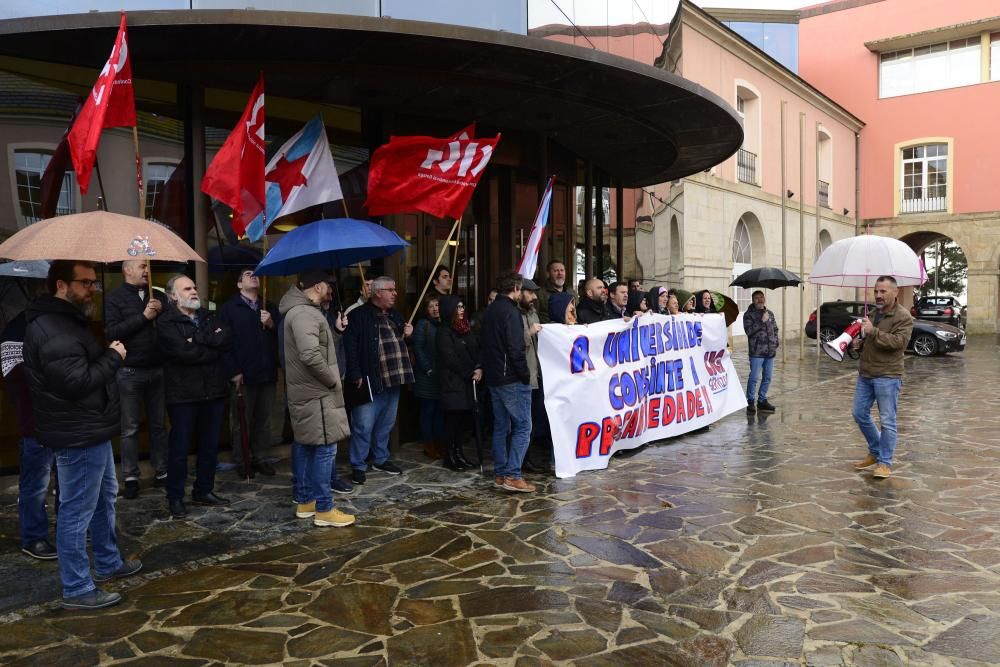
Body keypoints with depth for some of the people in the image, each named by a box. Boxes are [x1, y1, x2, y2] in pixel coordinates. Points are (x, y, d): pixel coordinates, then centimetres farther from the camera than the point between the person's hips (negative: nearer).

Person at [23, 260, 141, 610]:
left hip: (91, 430, 12)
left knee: (105, 497, 23)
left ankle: (109, 563, 39)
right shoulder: (52, 331, -22)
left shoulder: (67, 320, 13)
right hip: (77, 436, -12)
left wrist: (108, 356, 3)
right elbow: (77, 383, -27)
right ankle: (77, 590, 11)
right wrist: (113, 357, -16)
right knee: (77, 512, -1)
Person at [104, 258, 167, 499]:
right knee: (130, 428, 3)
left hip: (158, 370, 4)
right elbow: (110, 332, -15)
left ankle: (161, 472, 18)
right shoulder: (114, 299, -2)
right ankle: (130, 477, 11)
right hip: (130, 372, -4)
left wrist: (162, 312, -9)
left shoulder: (159, 296, 11)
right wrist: (143, 317, -17)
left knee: (159, 424, 10)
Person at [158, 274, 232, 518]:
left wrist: (198, 338, -15)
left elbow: (226, 338, -5)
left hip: (213, 391, 6)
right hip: (183, 394, -5)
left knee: (210, 444, 13)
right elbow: (184, 351, -20)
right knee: (180, 447, 3)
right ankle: (175, 498, 15)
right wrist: (213, 349, -9)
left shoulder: (209, 316, 13)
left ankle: (204, 491, 26)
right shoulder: (166, 322, -6)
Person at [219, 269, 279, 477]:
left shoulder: (269, 308, 16)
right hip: (243, 375, -4)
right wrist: (233, 372, -15)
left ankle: (261, 458, 18)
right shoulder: (229, 308, 0)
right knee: (242, 421, 3)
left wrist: (272, 325, -8)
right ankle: (241, 461, 14)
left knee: (264, 420, 8)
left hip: (267, 373, 4)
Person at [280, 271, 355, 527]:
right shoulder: (304, 313, -19)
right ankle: (324, 509, 1)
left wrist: (335, 330, 8)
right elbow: (311, 355, -30)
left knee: (305, 445, 15)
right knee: (324, 449, -6)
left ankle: (304, 501, 25)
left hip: (305, 391, 11)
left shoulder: (303, 310, 15)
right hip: (316, 393, -11)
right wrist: (332, 380, -19)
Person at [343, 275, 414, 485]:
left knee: (385, 424, 17)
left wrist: (408, 334, 6)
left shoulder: (395, 314, 15)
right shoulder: (360, 316, -9)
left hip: (393, 380, 7)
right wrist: (356, 376, -19)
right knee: (364, 426, -3)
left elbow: (402, 342, 29)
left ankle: (381, 459, 32)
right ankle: (358, 466, 9)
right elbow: (350, 347, -14)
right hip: (370, 381, -7)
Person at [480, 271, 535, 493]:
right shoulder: (510, 311, -14)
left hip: (494, 378, 9)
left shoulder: (490, 311, 14)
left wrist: (487, 369, 16)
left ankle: (500, 474, 16)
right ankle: (512, 475, -8)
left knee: (501, 427, 13)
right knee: (523, 426, -4)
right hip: (512, 380, -9)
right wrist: (525, 374, -12)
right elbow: (515, 349, -20)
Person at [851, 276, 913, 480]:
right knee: (860, 414, 12)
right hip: (865, 374, 8)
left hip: (887, 377, -8)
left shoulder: (903, 316, -9)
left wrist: (873, 331, -27)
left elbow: (899, 342, -23)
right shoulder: (875, 313, 15)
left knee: (887, 421, -1)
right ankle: (875, 451, 30)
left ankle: (885, 462, 9)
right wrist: (860, 342, 9)